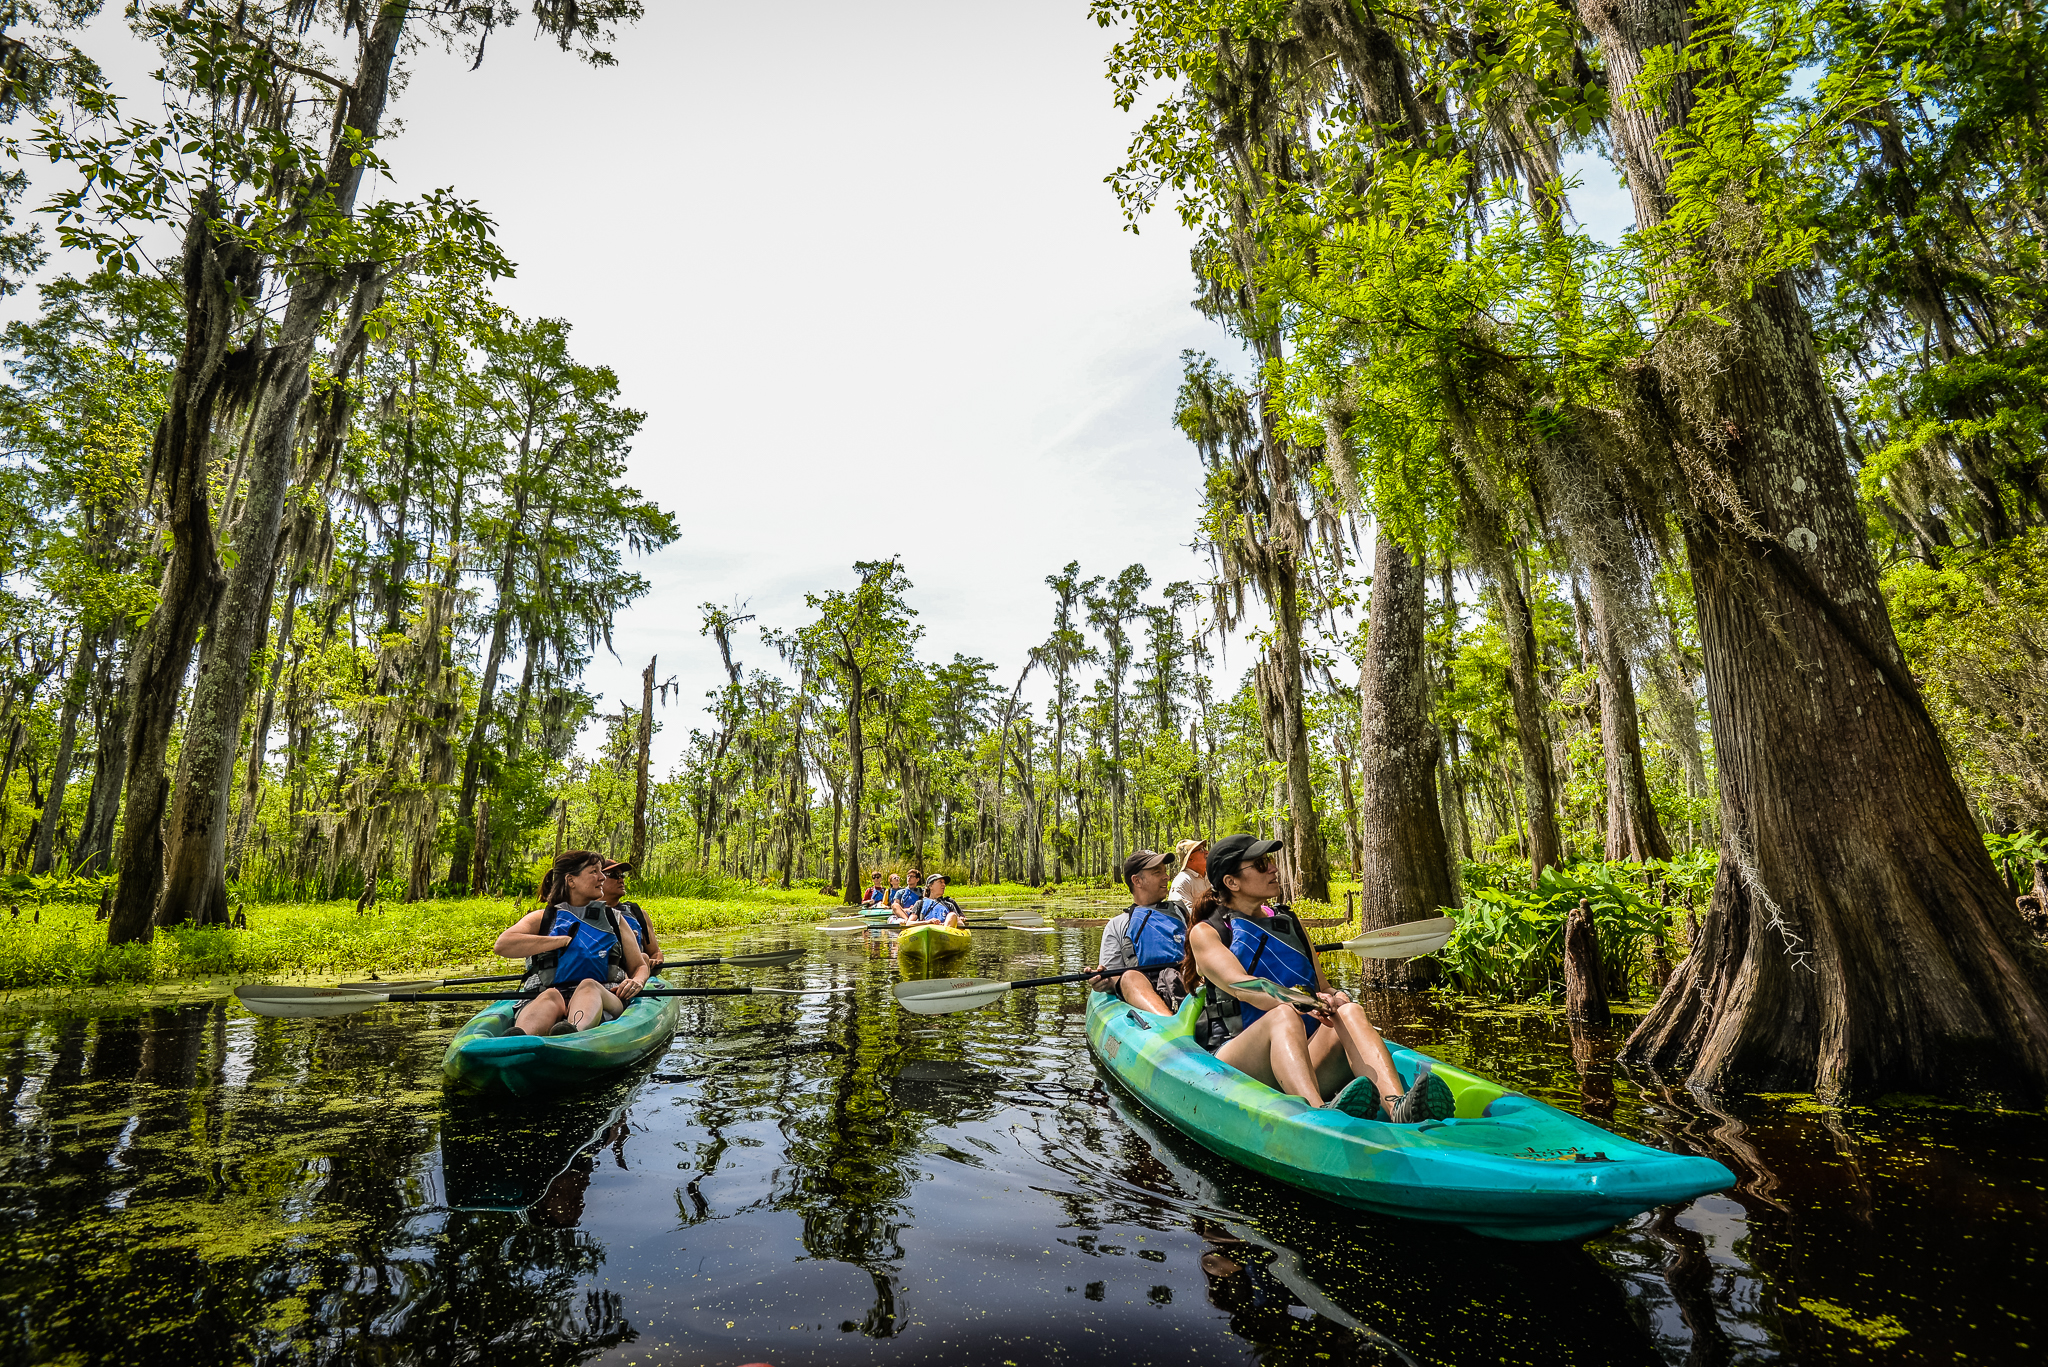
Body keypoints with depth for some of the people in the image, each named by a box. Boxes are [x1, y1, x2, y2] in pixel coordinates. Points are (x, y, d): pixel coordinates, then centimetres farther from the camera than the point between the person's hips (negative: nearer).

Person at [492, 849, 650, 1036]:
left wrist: (637, 982, -2)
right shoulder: (542, 918, 17)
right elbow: (502, 945, -3)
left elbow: (639, 966, 24)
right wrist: (564, 940, -6)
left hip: (604, 999, 0)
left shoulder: (613, 919, 23)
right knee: (551, 997, -37)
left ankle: (573, 1033, -69)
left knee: (589, 986, -36)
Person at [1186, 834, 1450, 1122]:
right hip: (1232, 1062, -4)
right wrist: (1301, 1000, -29)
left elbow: (1323, 987, 18)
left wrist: (1333, 999, -7)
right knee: (1284, 1015, -34)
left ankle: (1398, 1109, -49)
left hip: (1304, 1057, 4)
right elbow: (1239, 985, -13)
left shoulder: (1290, 922, 23)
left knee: (1350, 1012, -24)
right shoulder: (1206, 932, 5)